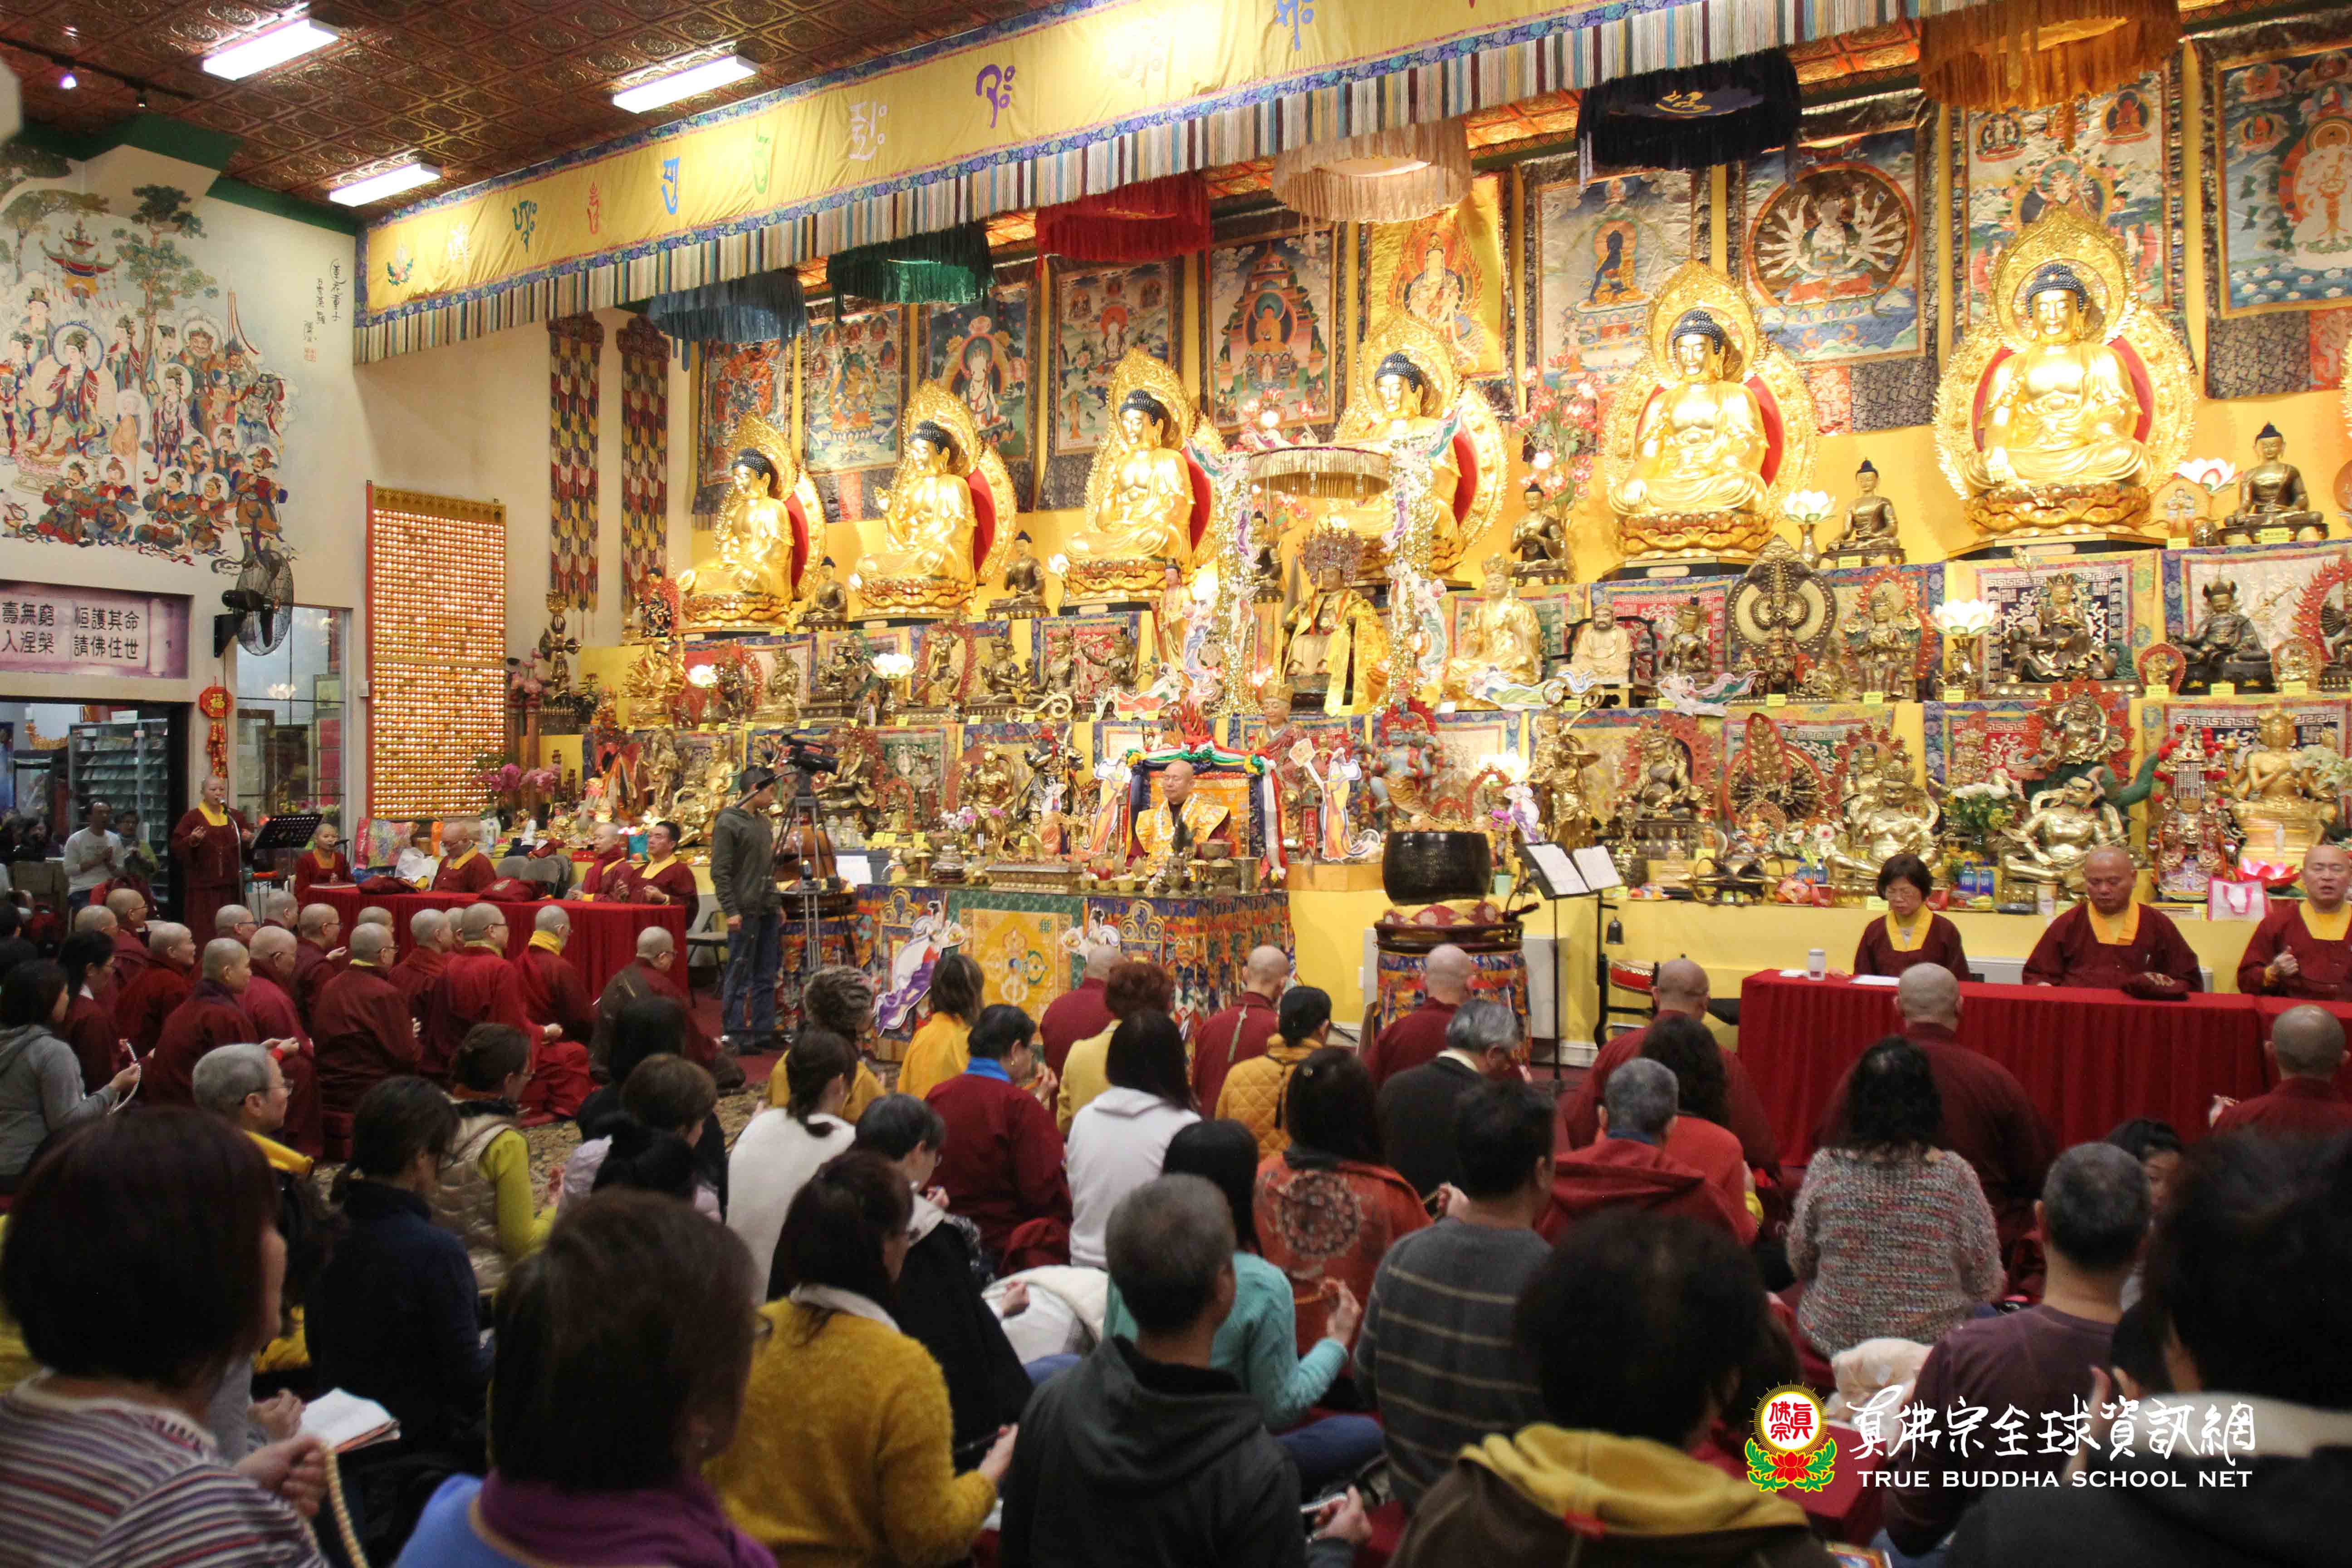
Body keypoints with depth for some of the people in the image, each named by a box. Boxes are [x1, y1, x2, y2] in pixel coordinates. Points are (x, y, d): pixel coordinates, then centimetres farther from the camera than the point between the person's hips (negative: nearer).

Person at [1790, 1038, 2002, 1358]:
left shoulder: (1826, 1167, -11)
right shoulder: (1954, 1175, -14)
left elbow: (1800, 1265, 2)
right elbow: (1985, 1287, -5)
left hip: (1834, 1341, 1)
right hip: (1931, 1344, -1)